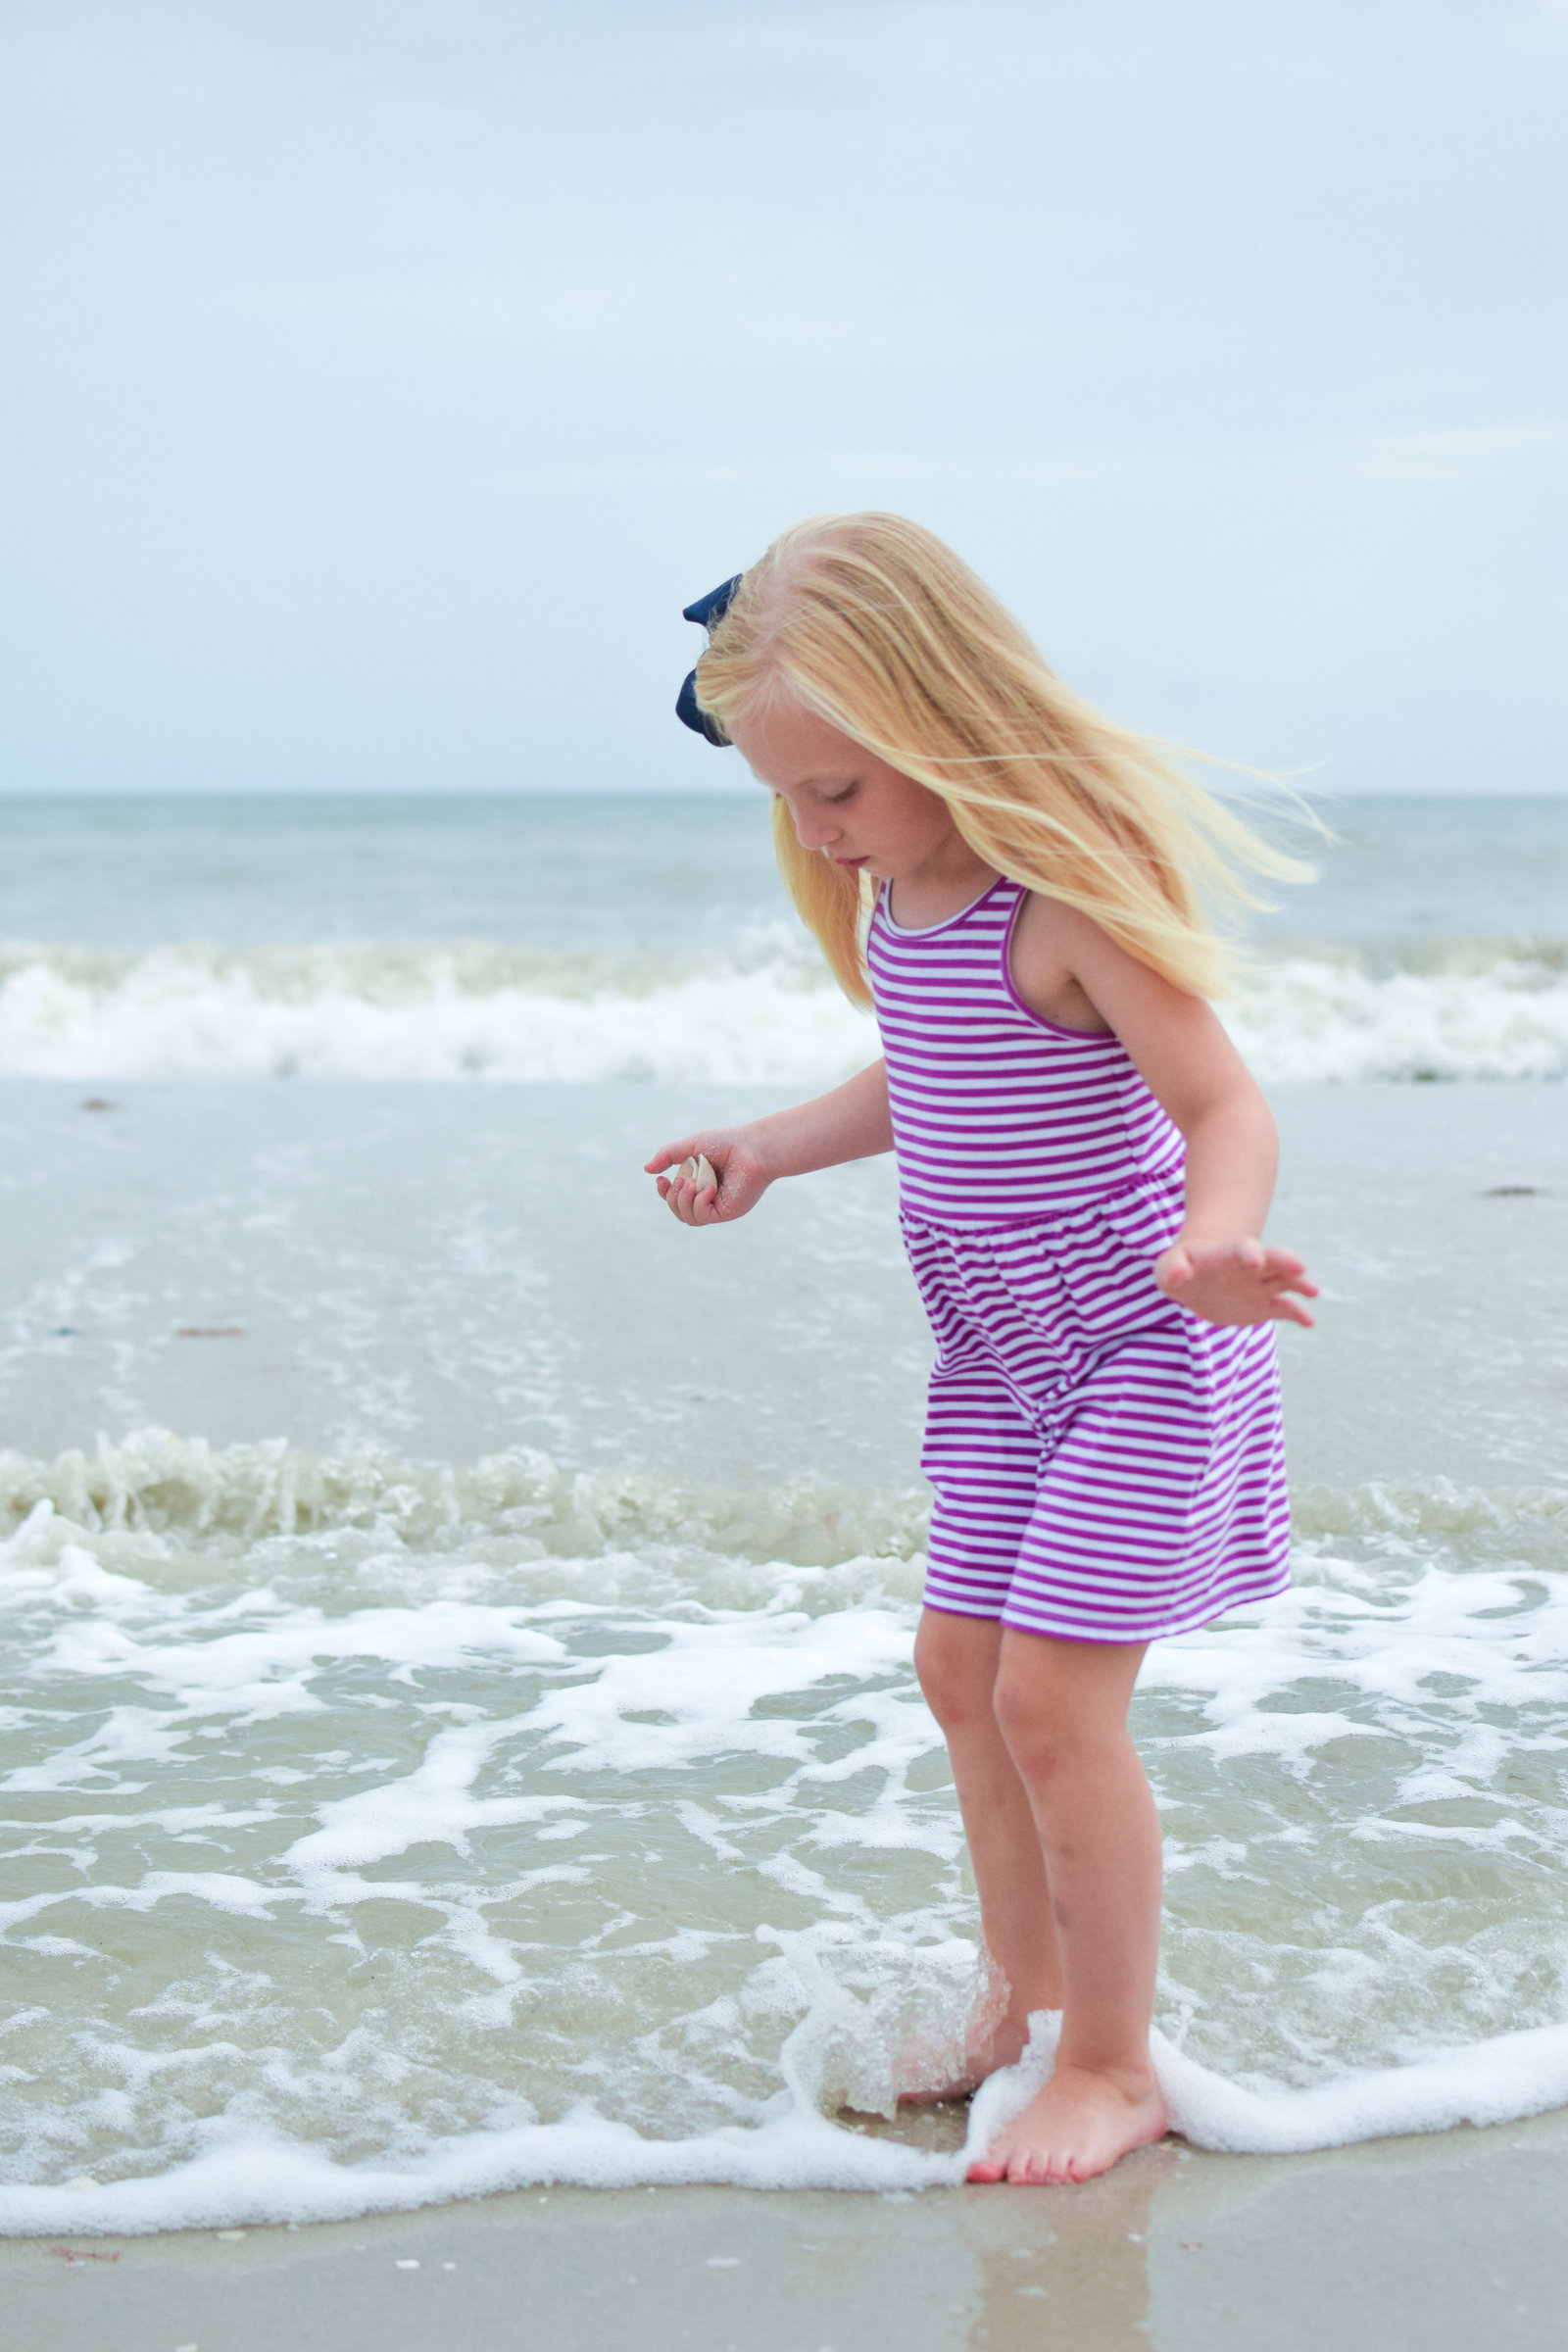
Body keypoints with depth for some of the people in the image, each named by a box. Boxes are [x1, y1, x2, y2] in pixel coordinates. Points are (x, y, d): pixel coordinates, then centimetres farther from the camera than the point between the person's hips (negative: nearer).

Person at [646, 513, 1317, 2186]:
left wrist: (1211, 1246, -48)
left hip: (1142, 1355, -9)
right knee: (960, 1665, 14)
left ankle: (1114, 2063, 8)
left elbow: (1224, 1106, -29)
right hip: (1009, 1360, 9)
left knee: (1053, 1692, -8)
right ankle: (1026, 1989, 32)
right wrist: (766, 1150, 12)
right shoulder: (889, 890, 2)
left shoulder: (1070, 893, -25)